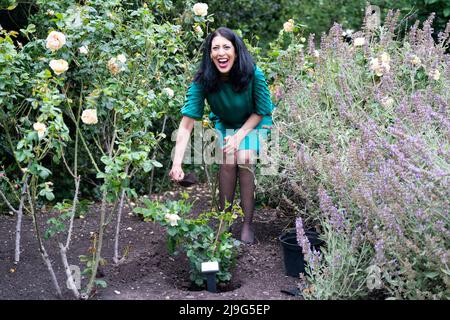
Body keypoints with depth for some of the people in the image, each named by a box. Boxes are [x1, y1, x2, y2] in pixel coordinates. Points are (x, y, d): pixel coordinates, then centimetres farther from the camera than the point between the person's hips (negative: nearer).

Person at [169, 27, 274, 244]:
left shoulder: (254, 75, -31)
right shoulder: (203, 80, -29)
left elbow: (261, 111, -14)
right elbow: (187, 122, -34)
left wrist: (240, 135, -26)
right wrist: (177, 163, -44)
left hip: (254, 123, -1)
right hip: (225, 124, 1)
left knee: (244, 159, -24)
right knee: (227, 158, -24)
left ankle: (247, 224, -14)